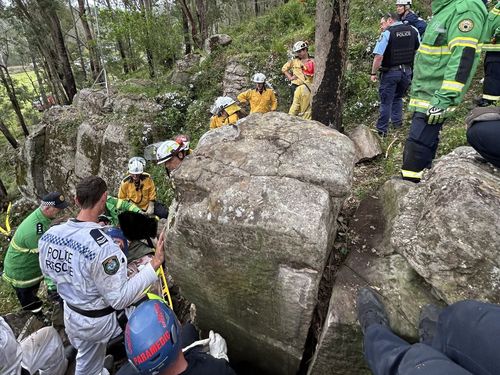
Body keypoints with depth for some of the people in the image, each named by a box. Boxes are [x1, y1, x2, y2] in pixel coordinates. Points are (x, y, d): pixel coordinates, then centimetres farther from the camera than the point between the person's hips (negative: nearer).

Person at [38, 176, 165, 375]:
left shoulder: (49, 234, -13)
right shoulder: (103, 246, -36)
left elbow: (47, 271, 7)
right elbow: (120, 299, -29)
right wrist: (154, 264, -30)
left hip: (71, 315, 7)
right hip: (101, 321, -6)